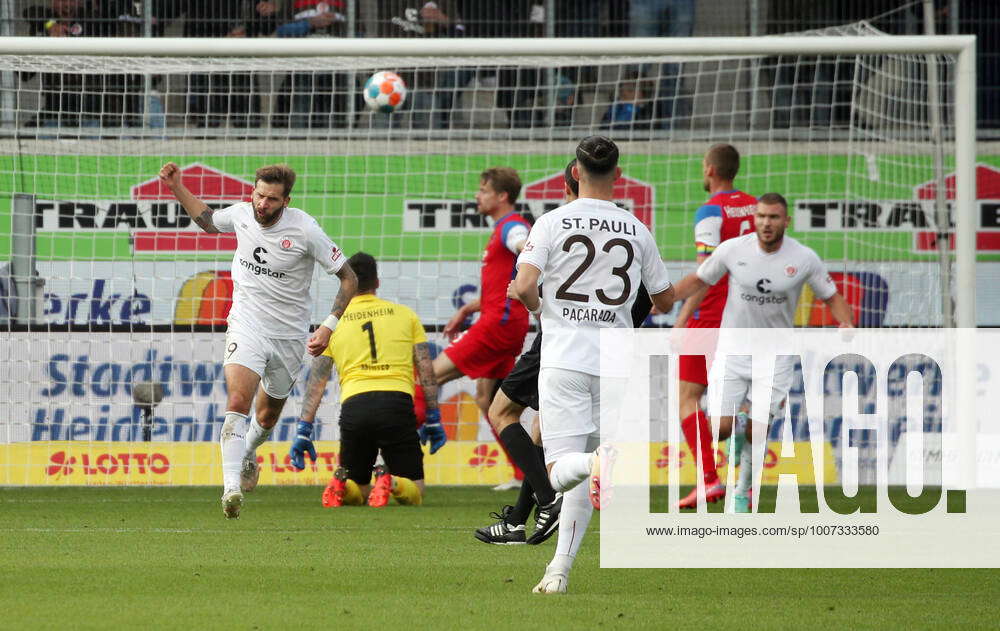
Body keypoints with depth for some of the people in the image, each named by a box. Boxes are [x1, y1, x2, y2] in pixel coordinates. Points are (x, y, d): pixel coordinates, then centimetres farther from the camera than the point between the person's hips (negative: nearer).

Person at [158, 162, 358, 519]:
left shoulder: (304, 230, -16)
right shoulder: (242, 214, -6)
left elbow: (349, 278, -9)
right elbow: (208, 221, 20)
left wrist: (329, 326, -18)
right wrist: (177, 188, 10)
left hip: (289, 335, 0)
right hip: (246, 325, 0)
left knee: (269, 414, 17)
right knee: (238, 402, -23)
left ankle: (249, 452, 53)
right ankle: (231, 487, -32)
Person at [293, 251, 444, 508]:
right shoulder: (405, 314, 15)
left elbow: (317, 381, 10)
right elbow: (426, 370, 11)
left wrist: (303, 432, 10)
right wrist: (433, 420, 14)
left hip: (354, 405, 1)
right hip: (398, 403, -1)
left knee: (357, 492, 20)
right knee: (414, 493, 9)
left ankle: (340, 485, -15)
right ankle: (389, 482, -25)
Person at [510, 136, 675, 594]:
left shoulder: (552, 223, -3)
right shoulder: (637, 231, 6)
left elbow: (524, 286, -14)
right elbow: (665, 301, 13)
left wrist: (536, 305, 9)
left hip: (563, 361, -3)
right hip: (613, 363, 3)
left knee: (561, 472, -6)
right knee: (581, 482, 13)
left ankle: (598, 461, -39)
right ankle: (559, 570, 8)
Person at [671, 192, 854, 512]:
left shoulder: (804, 258, -10)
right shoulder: (732, 249, -10)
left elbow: (832, 297, 0)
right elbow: (699, 280, 5)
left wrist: (847, 323, -20)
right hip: (733, 351, 0)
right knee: (721, 429, -9)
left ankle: (742, 491, 25)